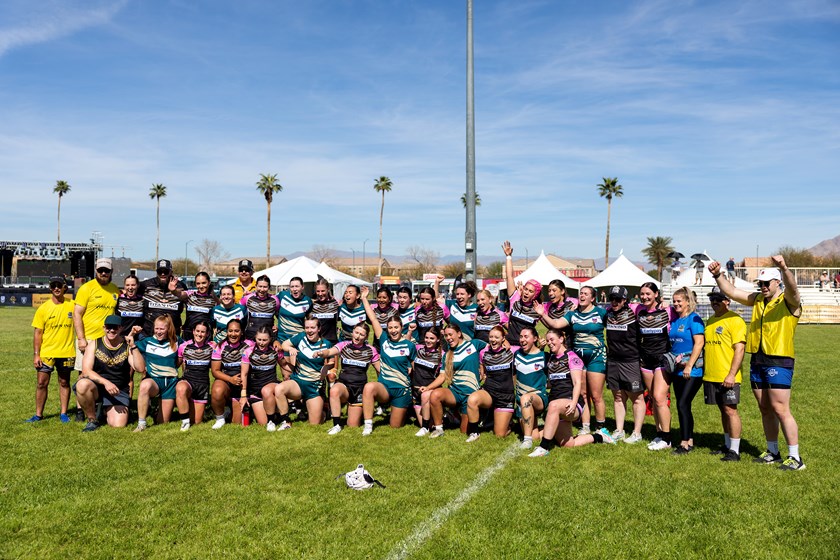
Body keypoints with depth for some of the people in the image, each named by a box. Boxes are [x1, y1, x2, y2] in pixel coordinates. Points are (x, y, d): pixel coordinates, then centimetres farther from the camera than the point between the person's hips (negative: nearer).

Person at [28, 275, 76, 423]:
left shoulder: (72, 306, -1)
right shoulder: (43, 308, -2)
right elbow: (38, 332, -1)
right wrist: (36, 354, -5)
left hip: (66, 352, 0)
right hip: (46, 352, 0)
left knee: (64, 383, 10)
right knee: (41, 383, 2)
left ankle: (63, 413, 19)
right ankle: (38, 414, 14)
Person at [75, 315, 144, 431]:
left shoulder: (127, 346, 0)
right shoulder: (95, 344, 0)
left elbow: (140, 368, -13)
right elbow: (86, 371, -10)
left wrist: (133, 346, -21)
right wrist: (105, 382, -25)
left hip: (119, 391, 1)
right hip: (97, 387, 0)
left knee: (119, 425, -16)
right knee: (83, 384, -35)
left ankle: (106, 410, 22)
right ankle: (92, 419, -9)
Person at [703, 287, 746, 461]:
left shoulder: (735, 320, -9)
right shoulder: (710, 321, 15)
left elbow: (740, 349, -16)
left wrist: (731, 375, -21)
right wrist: (704, 371, 17)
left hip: (728, 377, -7)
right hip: (711, 375, 7)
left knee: (730, 410, -4)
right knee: (723, 410, 14)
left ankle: (734, 450, 3)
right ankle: (727, 445, 24)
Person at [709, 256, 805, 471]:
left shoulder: (788, 301, -6)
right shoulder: (757, 300, 13)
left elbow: (792, 288, -27)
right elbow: (732, 292, 13)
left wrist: (784, 268, -47)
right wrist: (717, 276, -3)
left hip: (779, 362, -7)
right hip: (757, 362, 7)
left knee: (780, 409, -7)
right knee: (765, 410, 13)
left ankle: (795, 458, 3)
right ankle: (773, 452, 25)